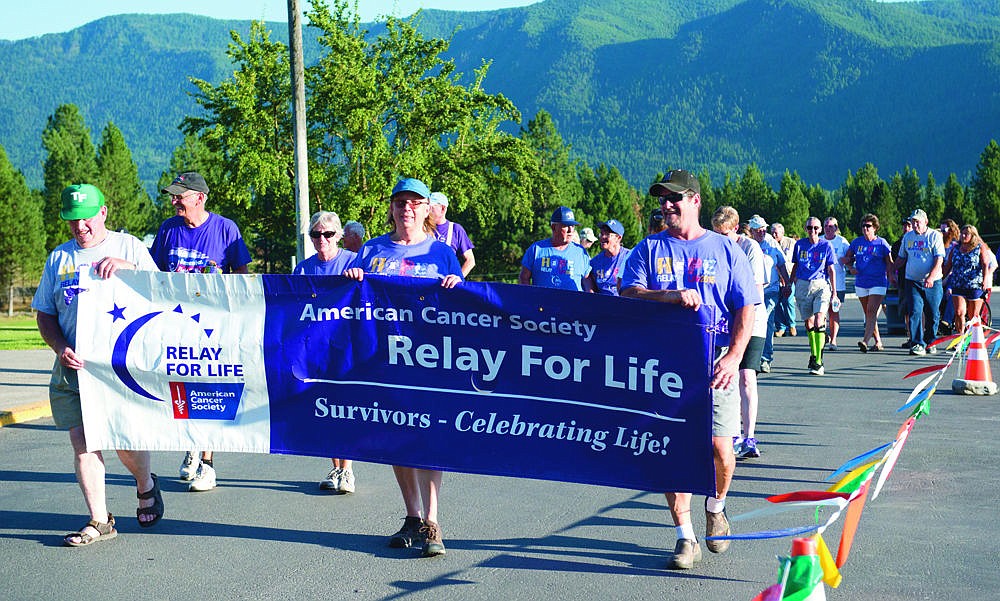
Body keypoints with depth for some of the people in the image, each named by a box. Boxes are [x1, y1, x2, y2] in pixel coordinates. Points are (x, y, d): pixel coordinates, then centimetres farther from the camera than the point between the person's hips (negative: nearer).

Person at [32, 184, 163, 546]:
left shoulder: (128, 246, 8)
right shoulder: (58, 258, 16)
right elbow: (44, 315, 17)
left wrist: (128, 267, -16)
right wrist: (61, 348, -2)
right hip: (74, 366, 4)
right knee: (82, 440, -2)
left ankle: (145, 485, 25)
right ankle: (99, 521, 7)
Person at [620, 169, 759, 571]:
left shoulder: (725, 250, 10)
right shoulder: (649, 250, 12)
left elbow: (745, 308, 5)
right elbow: (628, 292, -2)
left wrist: (733, 357, -8)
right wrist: (670, 296, -20)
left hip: (714, 363, -1)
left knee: (719, 447, -7)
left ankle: (715, 507, 25)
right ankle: (685, 537, 6)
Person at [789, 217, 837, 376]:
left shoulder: (826, 245, 1)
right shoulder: (799, 244, 7)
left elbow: (831, 270, 4)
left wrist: (834, 291, 1)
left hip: (821, 285, -3)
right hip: (803, 286, 3)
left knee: (819, 320, -17)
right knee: (808, 323, 8)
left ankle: (818, 361, -18)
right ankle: (813, 355, 24)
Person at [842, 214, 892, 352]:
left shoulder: (881, 243, -1)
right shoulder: (856, 242, 7)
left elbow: (889, 263, 5)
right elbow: (847, 258, 17)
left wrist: (890, 277, -8)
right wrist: (851, 267, -1)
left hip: (878, 283, -4)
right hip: (861, 283, 4)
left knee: (872, 312, -16)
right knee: (868, 314, 10)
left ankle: (865, 341, -27)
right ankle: (878, 342, 21)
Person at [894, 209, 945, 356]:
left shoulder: (935, 236, -3)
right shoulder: (908, 237, 10)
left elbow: (939, 259, -10)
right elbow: (901, 257, 21)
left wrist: (931, 277, -23)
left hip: (932, 282, -2)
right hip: (913, 281, 2)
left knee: (932, 314, 4)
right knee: (915, 311, -10)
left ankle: (930, 342, 20)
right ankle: (918, 344, -13)